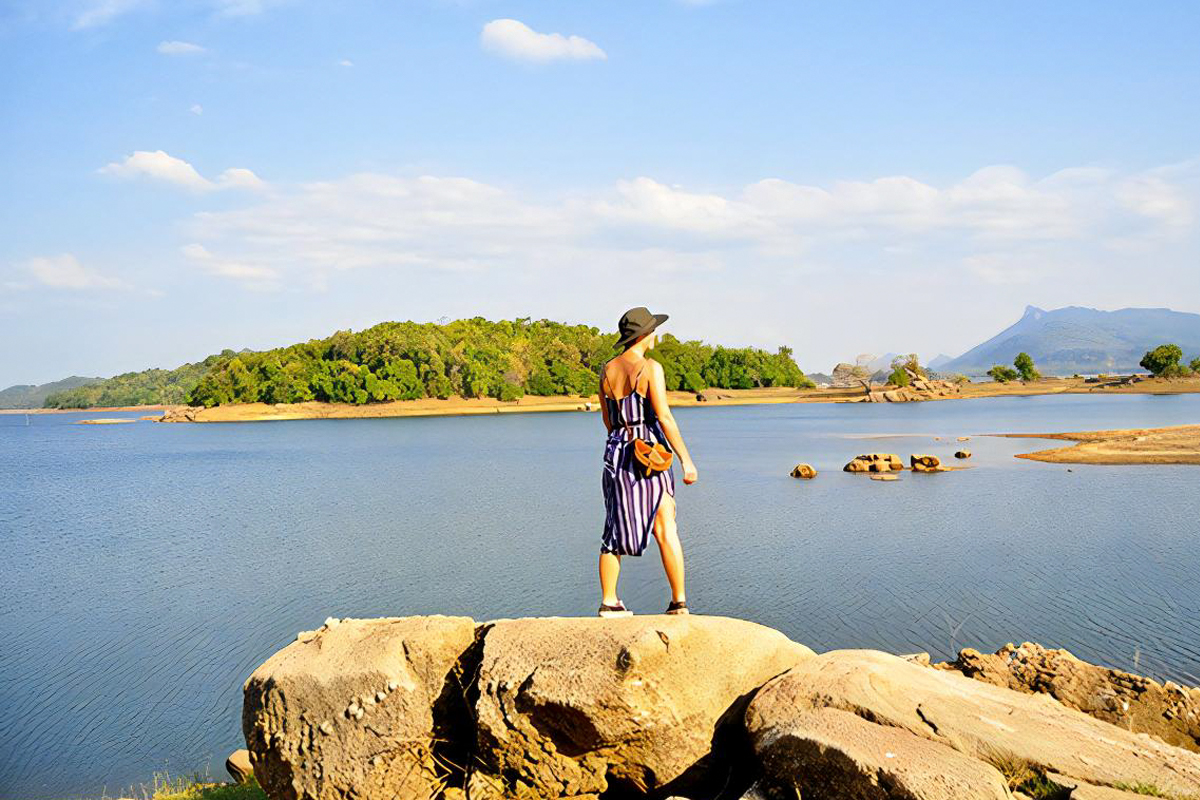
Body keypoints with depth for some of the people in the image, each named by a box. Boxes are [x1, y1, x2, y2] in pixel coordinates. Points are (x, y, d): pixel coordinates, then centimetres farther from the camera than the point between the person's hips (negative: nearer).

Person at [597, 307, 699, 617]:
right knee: (665, 529, 2)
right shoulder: (650, 367, -11)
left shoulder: (607, 370, 7)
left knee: (615, 528, 11)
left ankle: (608, 602, 13)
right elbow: (664, 417, -15)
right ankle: (679, 602, 6)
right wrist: (686, 460, -11)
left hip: (617, 451, 5)